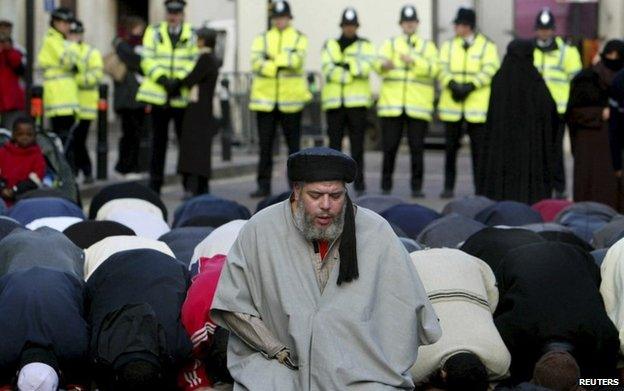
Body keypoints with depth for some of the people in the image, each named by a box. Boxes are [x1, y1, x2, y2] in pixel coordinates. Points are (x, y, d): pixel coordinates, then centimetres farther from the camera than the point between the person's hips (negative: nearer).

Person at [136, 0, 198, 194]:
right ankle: (155, 183, 15)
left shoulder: (192, 34, 4)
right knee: (158, 140, 8)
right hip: (158, 94, 1)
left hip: (182, 96, -1)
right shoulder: (154, 32, 8)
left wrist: (179, 80, -17)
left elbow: (194, 62, -3)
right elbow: (148, 60, 0)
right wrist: (162, 79, -14)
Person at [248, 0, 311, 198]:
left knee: (293, 143, 4)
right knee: (265, 144, 3)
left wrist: (271, 61, -18)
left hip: (291, 99, -1)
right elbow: (256, 63, -7)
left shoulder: (299, 38, 7)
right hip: (265, 98, 1)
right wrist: (283, 64, -18)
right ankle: (264, 185, 8)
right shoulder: (262, 39, 11)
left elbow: (297, 60, -13)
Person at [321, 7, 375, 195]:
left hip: (357, 102, -1)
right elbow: (328, 70, -5)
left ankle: (358, 180, -2)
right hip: (334, 101, 1)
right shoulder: (330, 46, 13)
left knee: (357, 143, -4)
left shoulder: (365, 45, 11)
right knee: (334, 142, 0)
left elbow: (365, 67, -9)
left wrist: (343, 64, -12)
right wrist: (352, 73, -11)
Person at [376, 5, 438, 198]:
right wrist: (384, 65, -29)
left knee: (417, 148, -3)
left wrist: (413, 61, -24)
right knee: (389, 147, -2)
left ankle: (416, 187, 3)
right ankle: (386, 187, 6)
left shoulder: (428, 46, 13)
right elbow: (379, 64, -4)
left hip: (418, 106, 0)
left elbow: (432, 68, -6)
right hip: (392, 103, 0)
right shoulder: (390, 44, 15)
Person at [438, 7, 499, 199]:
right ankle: (448, 187, 15)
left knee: (478, 148, -2)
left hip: (478, 105, -3)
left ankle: (480, 188, 4)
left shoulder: (487, 46, 3)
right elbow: (443, 69, 2)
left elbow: (489, 70, -8)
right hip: (452, 104, 3)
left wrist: (470, 86, -20)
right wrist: (452, 84, -17)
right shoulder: (449, 46, 12)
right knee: (451, 147, 7)